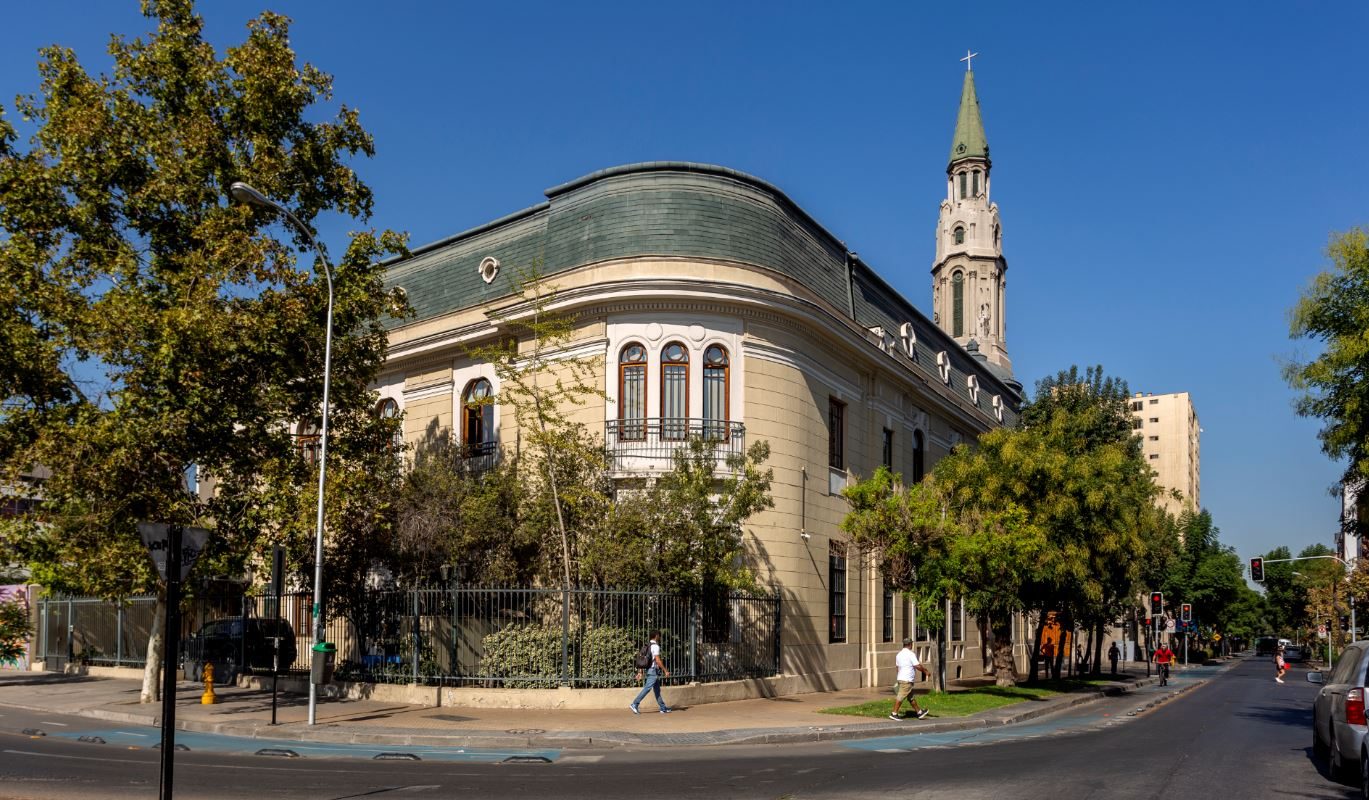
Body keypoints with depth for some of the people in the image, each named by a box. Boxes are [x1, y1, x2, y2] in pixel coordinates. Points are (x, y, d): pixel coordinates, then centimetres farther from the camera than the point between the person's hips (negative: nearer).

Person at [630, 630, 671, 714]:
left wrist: (640, 672, 16)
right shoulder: (655, 646, -14)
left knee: (657, 689, 11)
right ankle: (634, 704, -12)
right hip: (654, 670, -10)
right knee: (647, 688, -10)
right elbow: (658, 660, -21)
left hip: (649, 670, 10)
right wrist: (665, 671, -16)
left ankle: (663, 707, 14)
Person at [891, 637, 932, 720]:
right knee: (901, 696, -8)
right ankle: (894, 714, -8)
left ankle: (919, 712, 24)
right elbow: (917, 666, -15)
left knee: (911, 697, 15)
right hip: (907, 679, -9)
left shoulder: (899, 654, 13)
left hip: (901, 678, 9)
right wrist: (926, 672, -1)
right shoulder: (911, 654, -12)